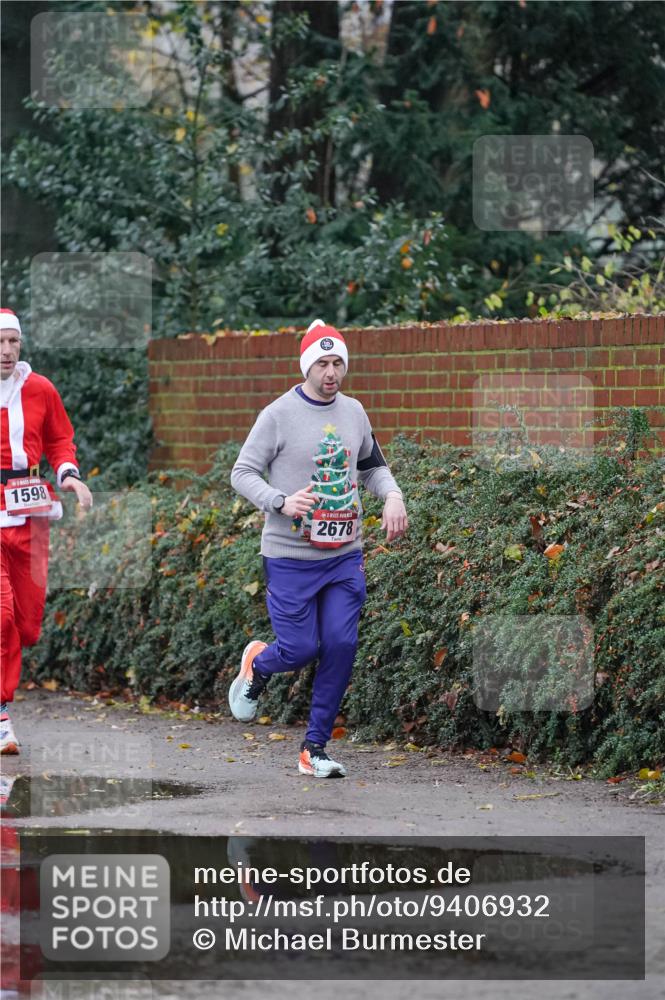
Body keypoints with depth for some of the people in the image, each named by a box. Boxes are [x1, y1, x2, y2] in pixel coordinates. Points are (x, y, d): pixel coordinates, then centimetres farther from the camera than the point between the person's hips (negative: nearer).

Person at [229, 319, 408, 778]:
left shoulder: (354, 412, 8)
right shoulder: (278, 414, -9)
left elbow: (373, 465, 23)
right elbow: (242, 473, -7)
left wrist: (393, 496, 3)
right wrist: (282, 502, -23)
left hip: (345, 556, 4)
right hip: (290, 556, -4)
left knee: (342, 646, -6)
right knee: (301, 648, -5)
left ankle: (315, 748, 6)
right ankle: (257, 663, 33)